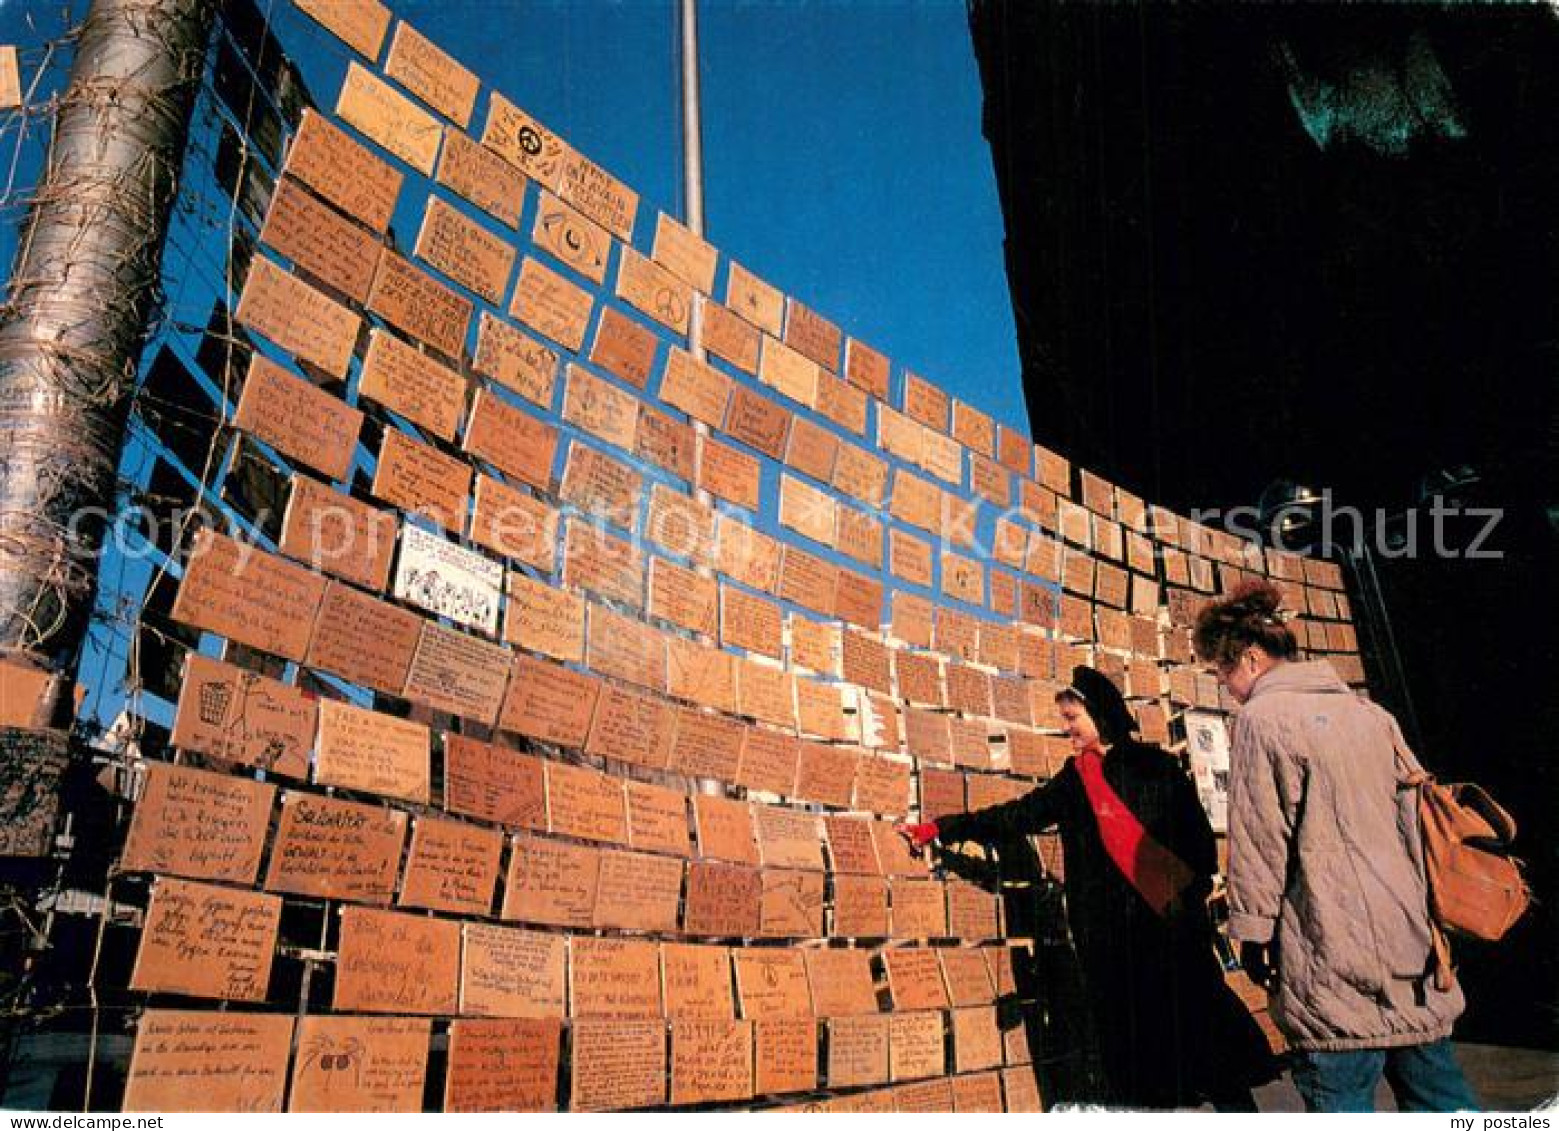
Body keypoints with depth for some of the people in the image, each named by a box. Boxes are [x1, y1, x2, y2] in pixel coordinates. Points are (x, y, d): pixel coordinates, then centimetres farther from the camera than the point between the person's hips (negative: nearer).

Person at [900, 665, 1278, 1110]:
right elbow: (1015, 816, 16)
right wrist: (941, 829, 16)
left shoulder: (1155, 767, 1)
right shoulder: (1073, 780, 12)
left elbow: (1198, 836, -1)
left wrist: (1192, 892, -14)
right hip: (1106, 934, 3)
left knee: (1194, 1020, -5)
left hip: (1166, 924, -3)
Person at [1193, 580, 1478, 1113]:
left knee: (1343, 1098, -3)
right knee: (1440, 1096, 13)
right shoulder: (1370, 712, 14)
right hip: (1410, 939, 8)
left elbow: (1258, 841, -9)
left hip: (1334, 954, -8)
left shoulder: (1262, 719, -8)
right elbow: (1411, 820, 18)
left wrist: (1251, 932, -1)